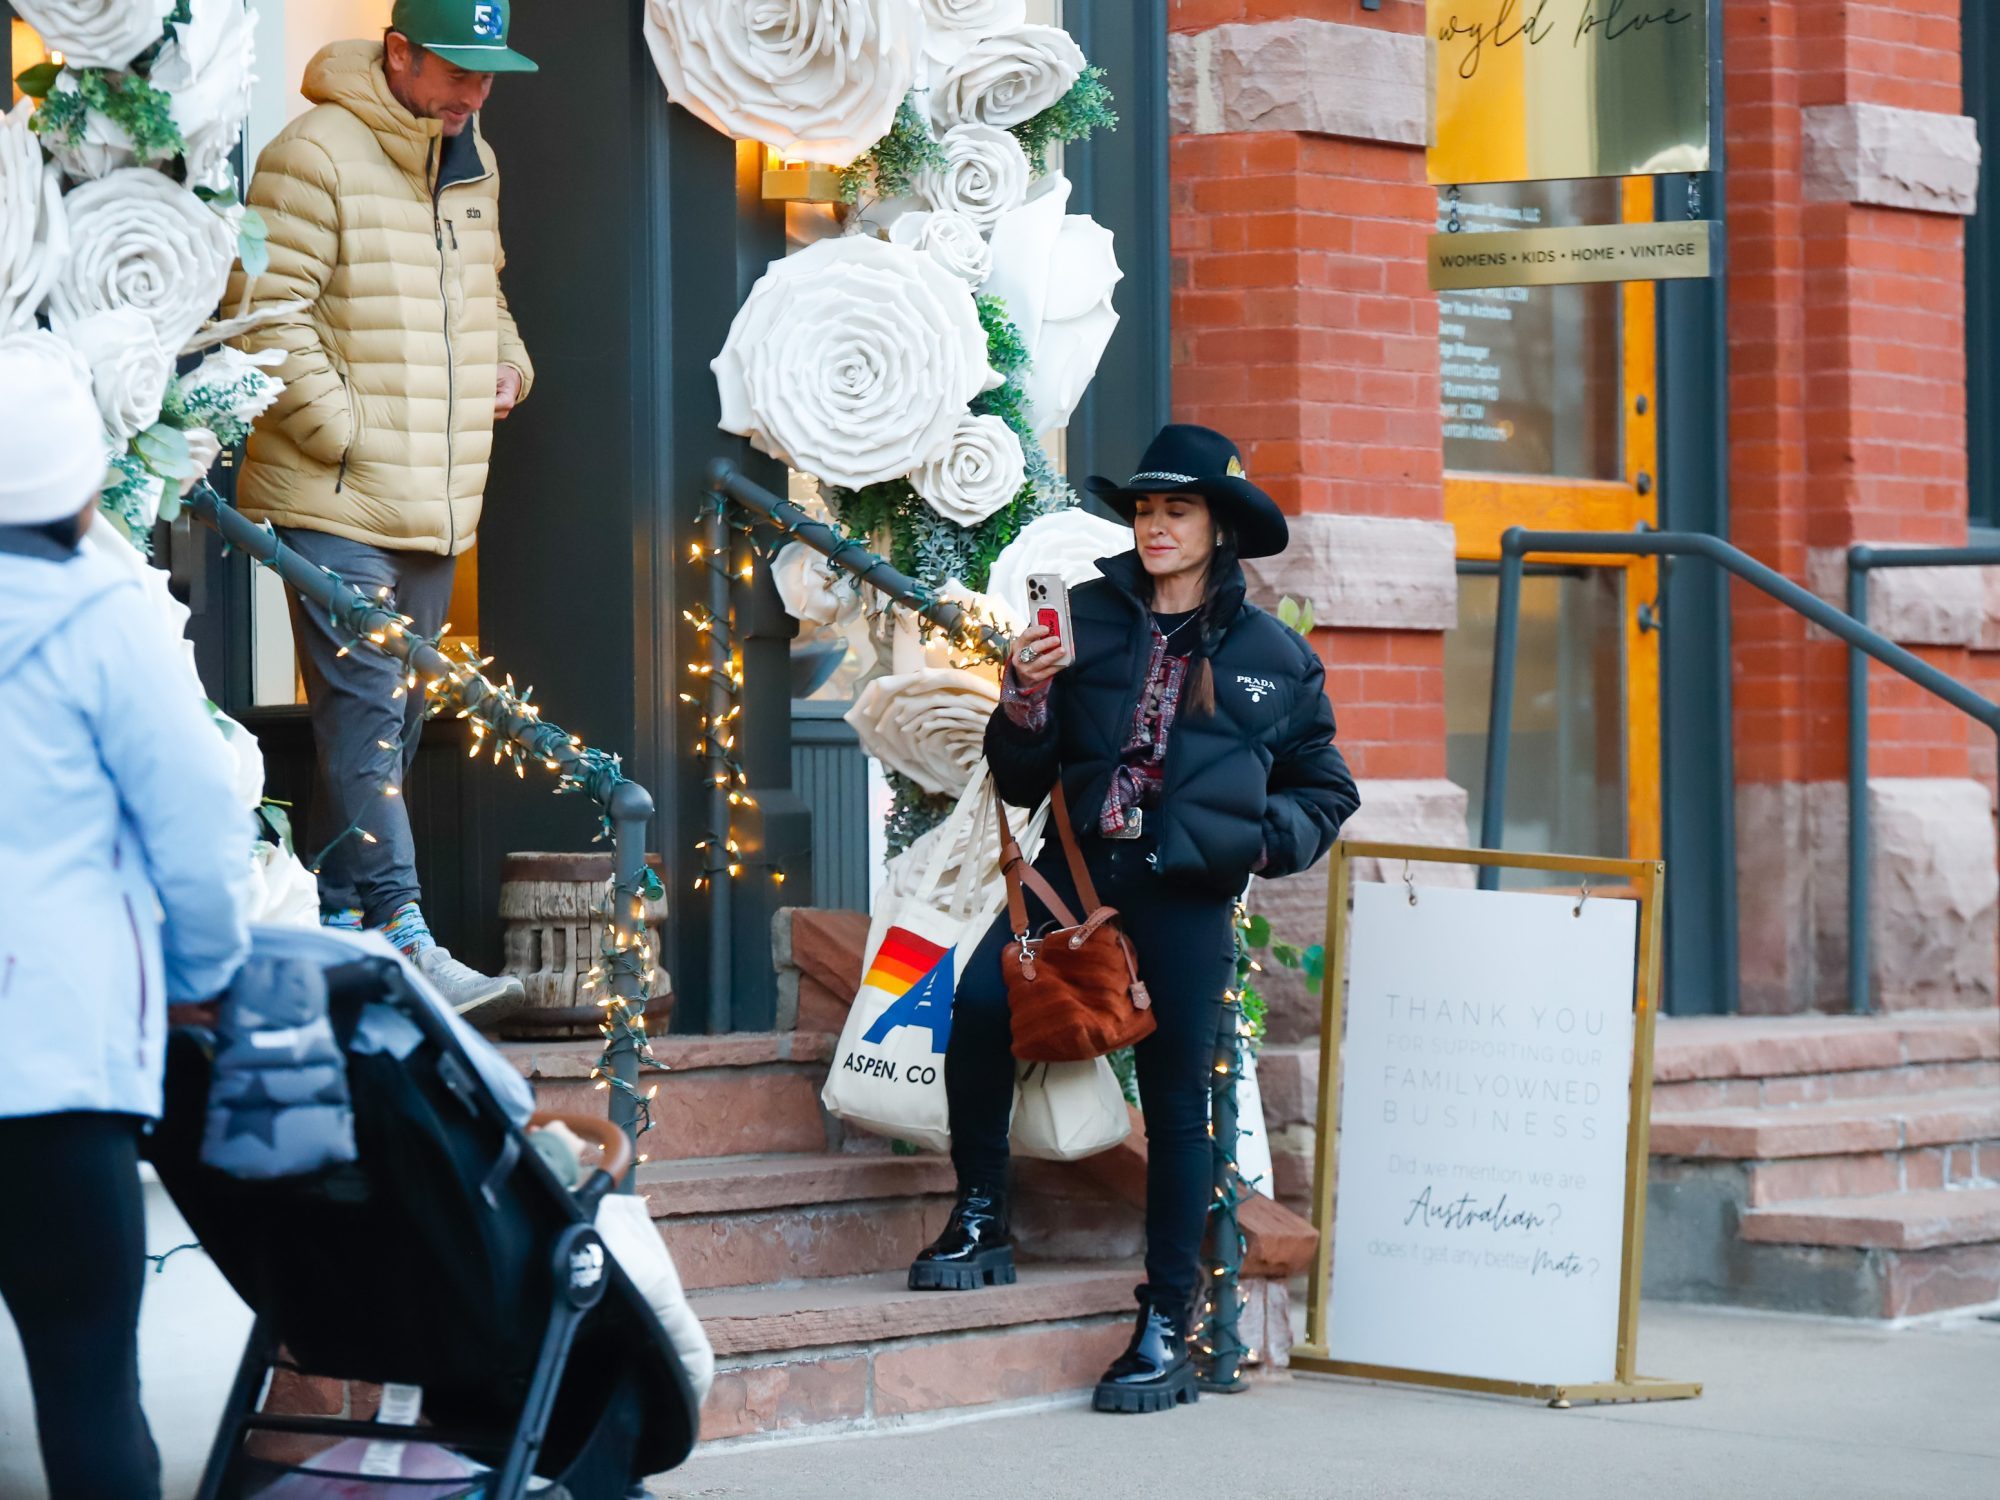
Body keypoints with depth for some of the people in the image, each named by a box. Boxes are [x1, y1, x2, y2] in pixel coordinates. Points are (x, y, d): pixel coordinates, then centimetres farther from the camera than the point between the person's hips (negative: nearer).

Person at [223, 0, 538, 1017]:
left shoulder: (472, 163, 16)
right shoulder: (316, 156, -11)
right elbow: (268, 312, -15)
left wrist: (508, 362, 14)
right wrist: (342, 433, -16)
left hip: (435, 507, 8)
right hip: (336, 503, -8)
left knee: (390, 723, 12)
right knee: (366, 719, -11)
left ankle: (335, 920, 21)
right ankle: (405, 943, -13)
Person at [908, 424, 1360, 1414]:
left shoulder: (1274, 659, 8)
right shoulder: (1087, 619, 8)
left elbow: (1328, 791, 19)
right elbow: (1019, 784, 10)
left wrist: (1270, 840, 0)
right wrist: (1026, 698, -8)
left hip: (1188, 892, 0)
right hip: (1081, 862, 1)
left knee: (1177, 1100, 0)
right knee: (981, 999, -25)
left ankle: (1166, 1329, 9)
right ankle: (979, 1221, -6)